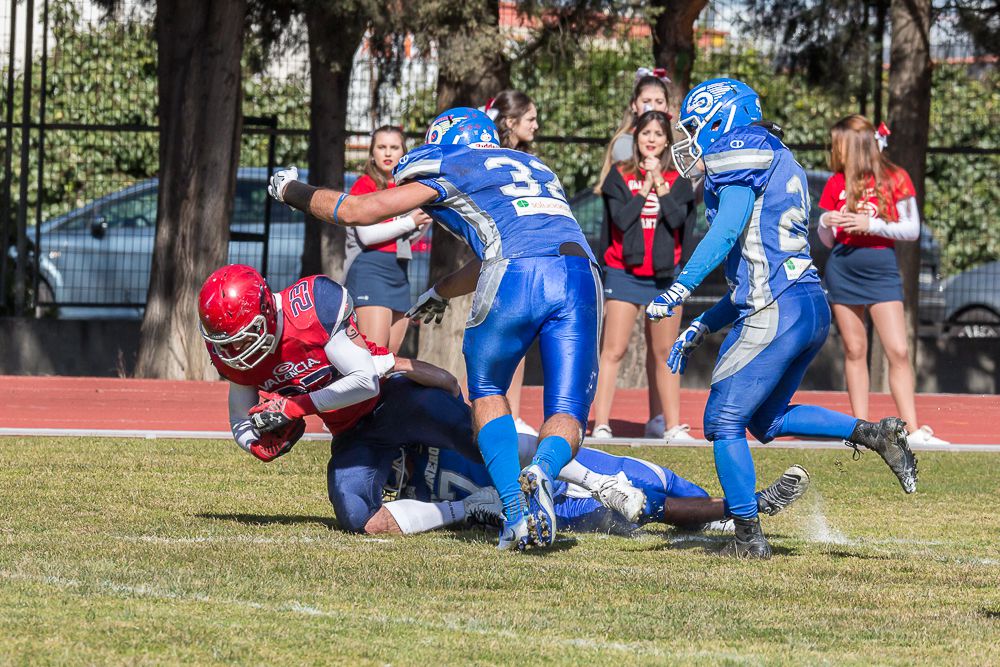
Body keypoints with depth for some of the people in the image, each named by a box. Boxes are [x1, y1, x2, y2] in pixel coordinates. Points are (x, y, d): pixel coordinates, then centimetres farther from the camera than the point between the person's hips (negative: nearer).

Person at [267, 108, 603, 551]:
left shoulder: (451, 169, 19)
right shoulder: (534, 169, 37)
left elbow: (355, 211, 23)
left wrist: (292, 191, 40)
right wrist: (441, 293, 66)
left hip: (516, 281, -4)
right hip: (581, 275, 4)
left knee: (487, 392, 19)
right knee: (566, 416, 9)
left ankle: (515, 506, -1)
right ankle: (544, 471, -24)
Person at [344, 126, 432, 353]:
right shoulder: (365, 185, -4)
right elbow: (367, 234, -15)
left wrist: (424, 223, 3)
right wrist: (410, 222, -13)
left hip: (398, 274, 8)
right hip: (370, 271, -8)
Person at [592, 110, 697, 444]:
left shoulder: (677, 180, 6)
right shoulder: (620, 176, 2)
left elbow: (678, 219, -10)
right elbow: (621, 218, -12)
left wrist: (659, 184, -11)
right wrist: (644, 188, -10)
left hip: (665, 275, 2)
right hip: (624, 274, -2)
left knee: (665, 353, 9)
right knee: (613, 351, -7)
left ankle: (672, 425, 14)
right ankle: (601, 425, -9)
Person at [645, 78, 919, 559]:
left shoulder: (741, 150, -2)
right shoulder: (780, 163, 26)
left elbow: (727, 231, -18)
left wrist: (678, 291, -24)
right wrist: (700, 329, 27)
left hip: (776, 314, -9)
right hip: (813, 307, 9)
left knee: (725, 422, 0)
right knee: (767, 420, 22)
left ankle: (749, 538, 1)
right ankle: (873, 433, 9)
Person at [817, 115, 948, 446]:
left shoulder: (895, 178, -3)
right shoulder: (836, 183, 7)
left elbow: (912, 229, -4)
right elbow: (827, 241, 13)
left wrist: (871, 225, -15)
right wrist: (826, 224, -9)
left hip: (881, 267, -3)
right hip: (843, 268, 3)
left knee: (898, 351, -9)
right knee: (854, 350, 3)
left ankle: (913, 431, -8)